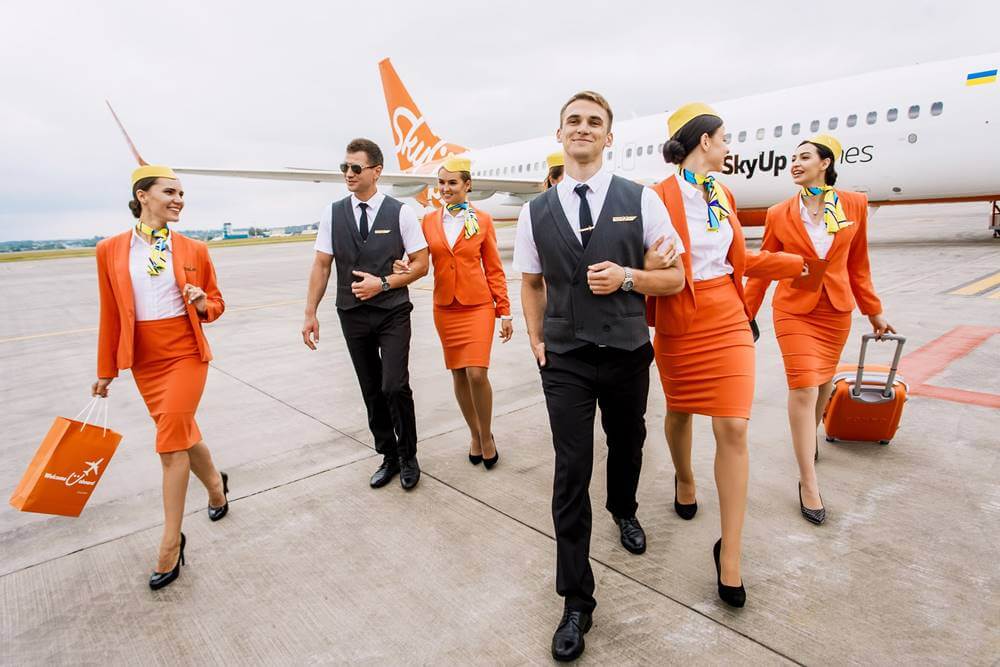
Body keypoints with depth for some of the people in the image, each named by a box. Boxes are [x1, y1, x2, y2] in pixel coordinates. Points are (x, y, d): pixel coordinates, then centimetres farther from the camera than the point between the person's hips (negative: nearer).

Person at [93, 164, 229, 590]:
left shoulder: (194, 250, -1)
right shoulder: (111, 250, 0)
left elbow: (215, 304, 8)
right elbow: (110, 314, 4)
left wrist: (203, 304, -16)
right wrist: (106, 371, 8)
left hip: (186, 354, -2)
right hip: (144, 361, 2)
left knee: (170, 443, -5)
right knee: (182, 433, 14)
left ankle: (171, 544, 8)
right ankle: (216, 484, 44)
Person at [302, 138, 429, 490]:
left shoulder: (401, 212, -4)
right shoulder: (332, 213, 3)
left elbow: (421, 264, -3)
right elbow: (321, 266, 5)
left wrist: (382, 283, -14)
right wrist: (310, 313, 3)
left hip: (392, 313, -3)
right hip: (352, 315, 3)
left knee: (394, 386, -9)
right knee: (371, 391, 10)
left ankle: (408, 456, 15)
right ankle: (388, 457, 28)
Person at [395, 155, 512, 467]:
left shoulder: (482, 220, -1)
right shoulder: (429, 220, 5)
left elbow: (494, 269, 1)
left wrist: (504, 312, -1)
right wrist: (404, 266, -15)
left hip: (478, 306, -3)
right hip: (445, 308, 3)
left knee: (477, 373, -12)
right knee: (458, 374, 9)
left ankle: (487, 436, 12)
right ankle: (475, 435, 28)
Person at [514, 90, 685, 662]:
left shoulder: (641, 200, -3)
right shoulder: (536, 212, 3)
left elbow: (674, 278, 1)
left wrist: (627, 278, -17)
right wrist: (537, 341, 2)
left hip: (628, 353, 1)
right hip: (565, 359, 0)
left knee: (627, 444, 22)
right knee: (572, 473, -1)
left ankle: (624, 510, 56)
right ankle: (576, 601, 15)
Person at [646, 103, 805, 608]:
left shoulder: (724, 196, 11)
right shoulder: (660, 197, -10)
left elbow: (740, 259, 19)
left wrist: (803, 263, 22)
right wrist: (643, 325, -20)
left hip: (727, 320, 4)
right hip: (679, 323, -4)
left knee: (733, 429, -4)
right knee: (680, 412, 16)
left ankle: (729, 553, 6)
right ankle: (684, 478, 49)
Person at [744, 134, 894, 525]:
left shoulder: (855, 205, 1)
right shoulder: (779, 215, -3)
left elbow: (857, 264, 8)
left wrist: (874, 312, 13)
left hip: (837, 309, 3)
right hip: (794, 310, -2)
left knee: (824, 381, 17)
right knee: (803, 389, -10)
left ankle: (812, 433, 48)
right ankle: (808, 483, -1)